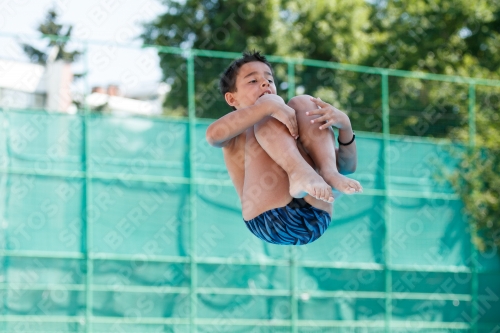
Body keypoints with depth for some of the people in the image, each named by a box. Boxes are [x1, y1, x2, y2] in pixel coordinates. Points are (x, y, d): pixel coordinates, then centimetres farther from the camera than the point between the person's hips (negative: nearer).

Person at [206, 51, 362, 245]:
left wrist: (344, 125, 1)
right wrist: (269, 107, -16)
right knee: (269, 104, -6)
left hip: (315, 220, 3)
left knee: (303, 103, 5)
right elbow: (213, 134, -7)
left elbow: (348, 167, 20)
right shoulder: (236, 137, 21)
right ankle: (301, 173, -33)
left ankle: (329, 173, -22)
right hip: (268, 220, -3)